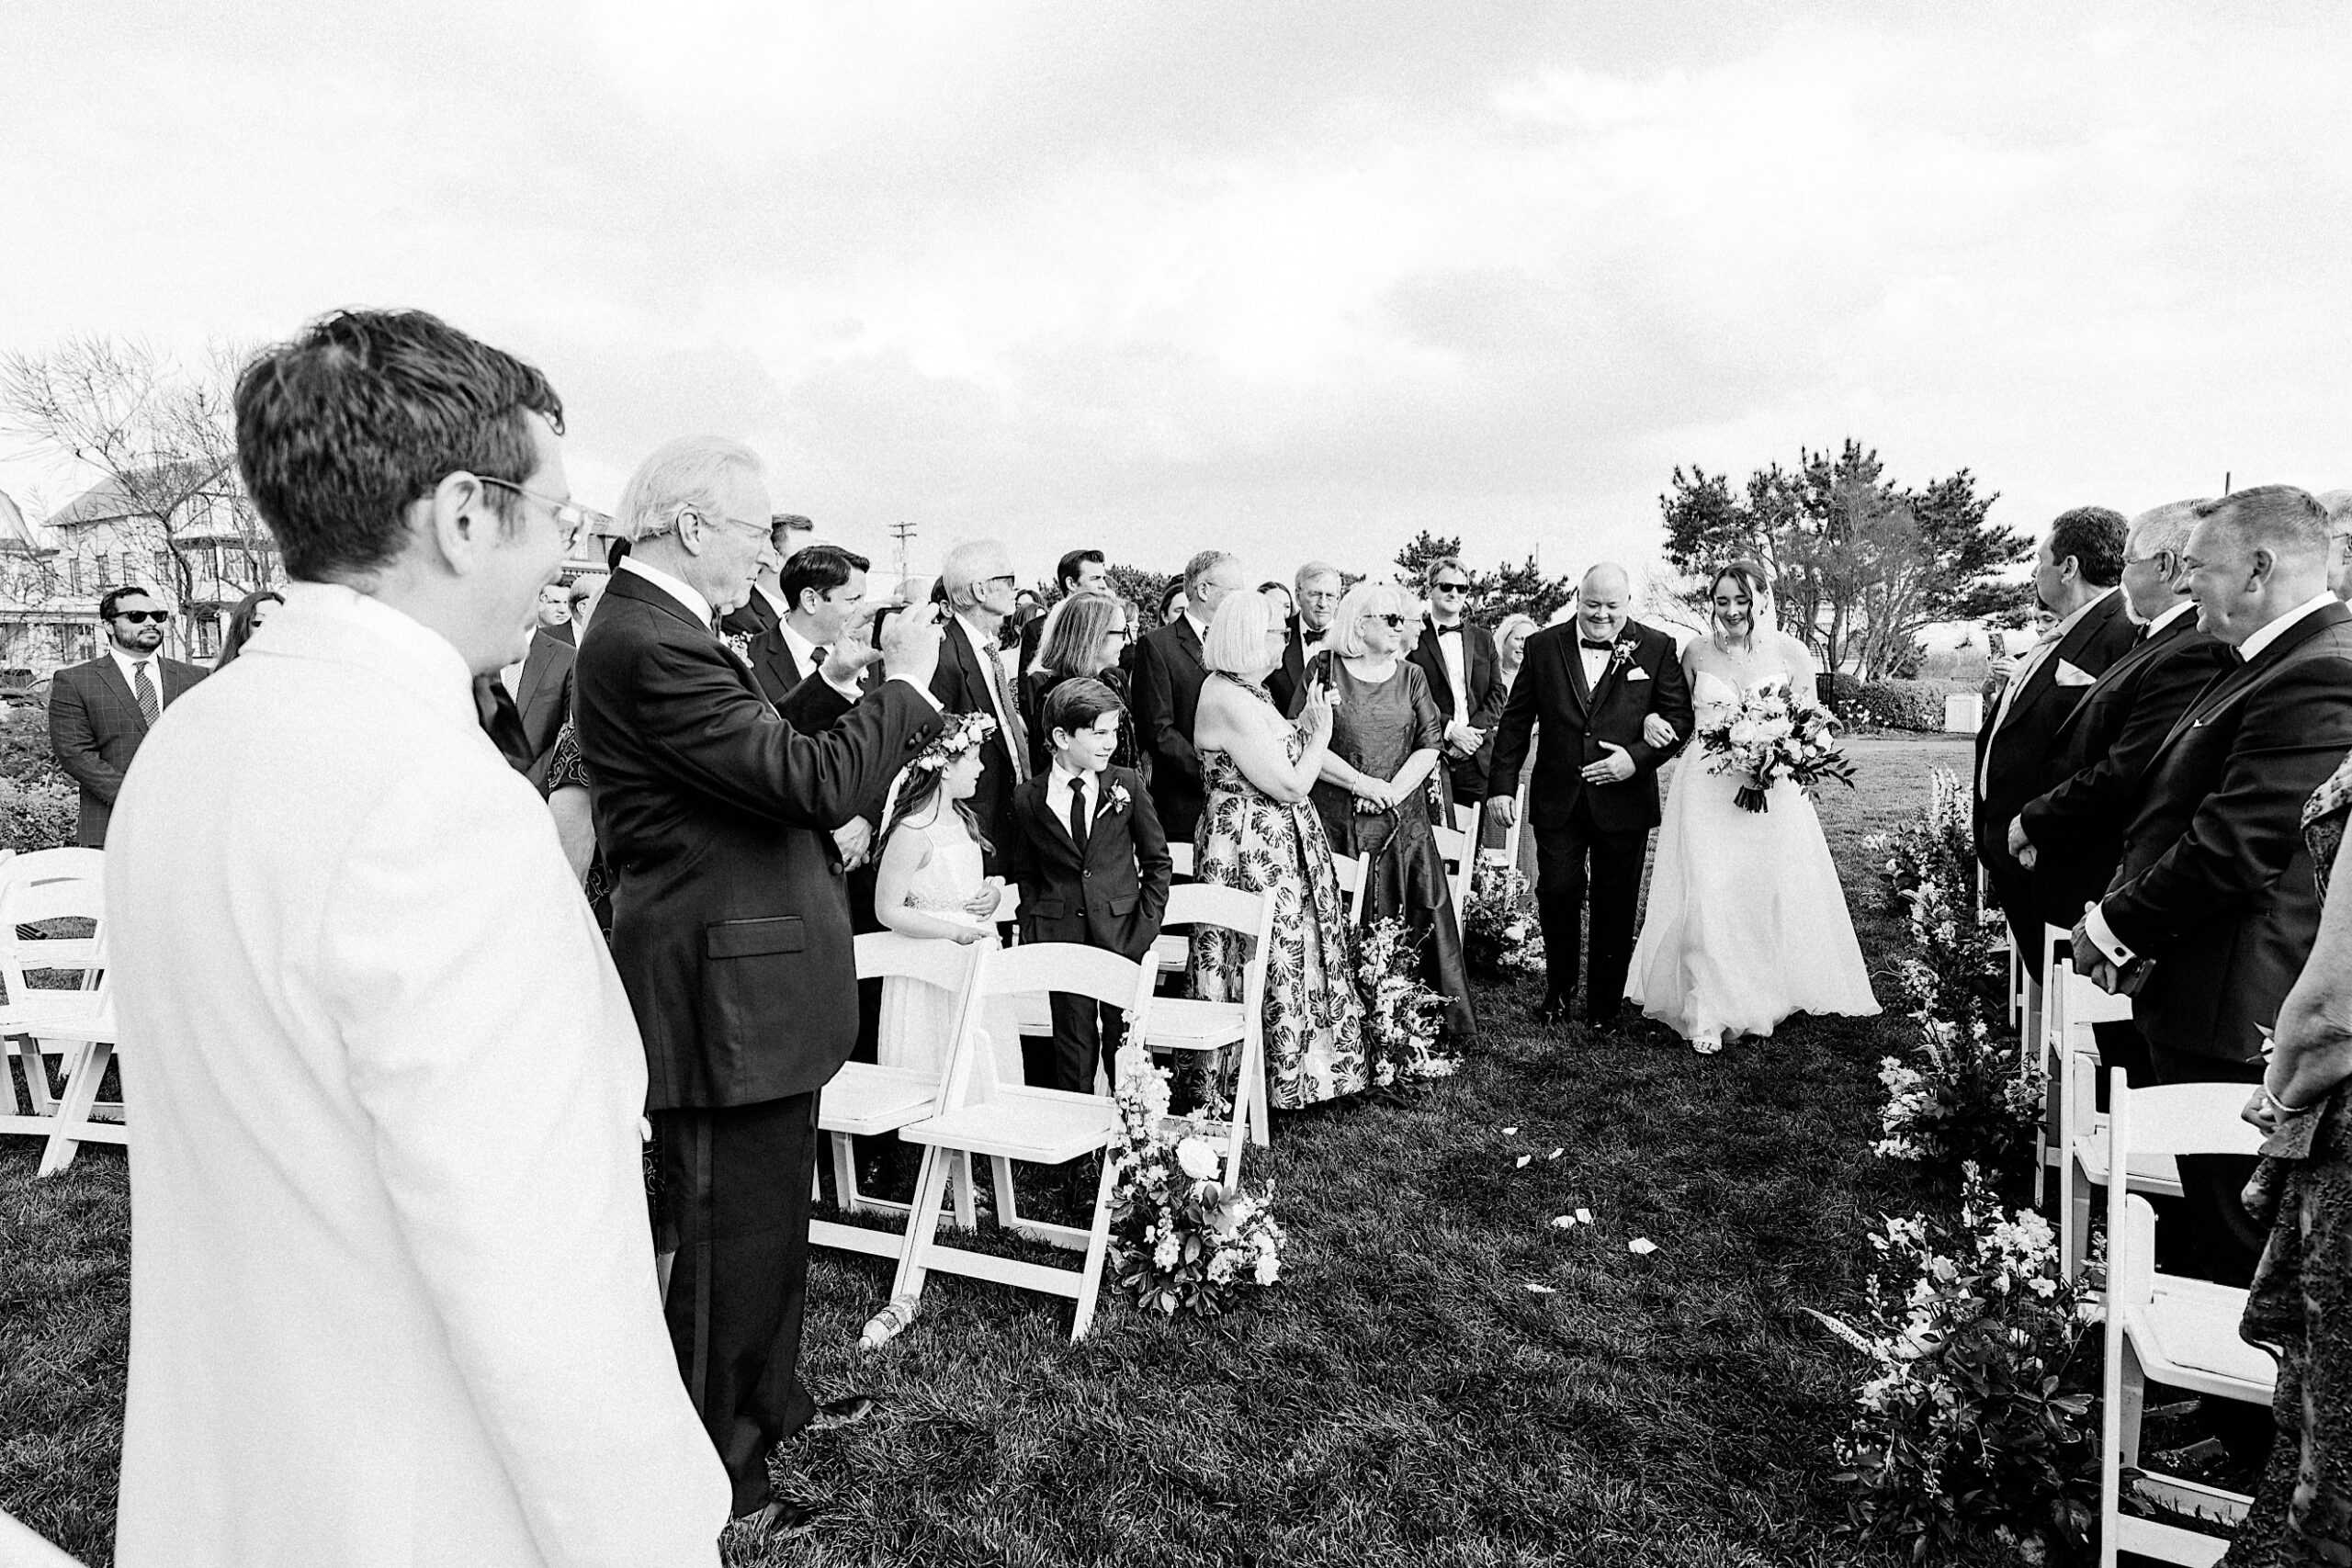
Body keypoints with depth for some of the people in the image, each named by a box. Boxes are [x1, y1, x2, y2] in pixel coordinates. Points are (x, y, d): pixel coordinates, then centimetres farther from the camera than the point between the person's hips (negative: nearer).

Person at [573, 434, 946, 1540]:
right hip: (724, 993, -11)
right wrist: (904, 684, -15)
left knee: (771, 1218, 25)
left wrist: (830, 690, 5)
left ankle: (768, 1401, 46)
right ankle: (712, 1478, 27)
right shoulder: (647, 645, -23)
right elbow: (817, 785, -28)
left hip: (750, 987, 11)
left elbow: (756, 753, 15)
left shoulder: (654, 628, 10)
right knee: (732, 1237, 6)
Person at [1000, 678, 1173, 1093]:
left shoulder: (1127, 785, 0)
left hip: (1124, 934, 0)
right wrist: (1034, 932, 0)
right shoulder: (1028, 799, 0)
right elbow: (1024, 874, 11)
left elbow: (1158, 861, 6)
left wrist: (1147, 926, -2)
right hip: (1061, 935, 0)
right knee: (1073, 1049, 6)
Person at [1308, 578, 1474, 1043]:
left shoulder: (1411, 676, 12)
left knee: (1416, 917, 1)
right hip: (1336, 818, -2)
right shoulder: (1324, 668, 2)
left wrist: (1394, 790, -10)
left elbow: (1430, 743, 5)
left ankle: (1441, 1018, 10)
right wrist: (1361, 783, -12)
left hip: (1402, 817, 3)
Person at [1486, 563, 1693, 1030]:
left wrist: (1637, 757, -15)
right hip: (1557, 801, 1)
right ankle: (1558, 991, 26)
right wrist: (1501, 784, 0)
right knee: (1556, 895, 4)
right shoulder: (1543, 647, 3)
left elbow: (1680, 717, 0)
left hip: (1624, 800, 0)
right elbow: (1515, 721, 5)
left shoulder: (1657, 649, 1)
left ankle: (1604, 1007, 24)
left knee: (1615, 908, 8)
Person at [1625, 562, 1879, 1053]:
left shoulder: (1791, 652, 0)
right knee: (1707, 896, -6)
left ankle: (1768, 997, 25)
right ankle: (1708, 1015, 0)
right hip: (1707, 788, 0)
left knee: (1775, 893, 6)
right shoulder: (1695, 653, 3)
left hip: (1771, 789, 0)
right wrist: (1715, 745, -2)